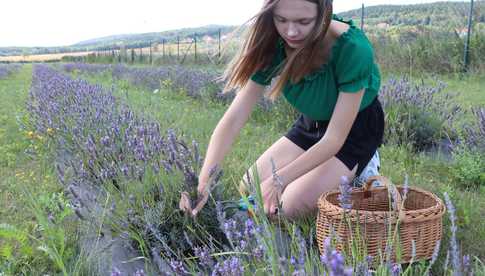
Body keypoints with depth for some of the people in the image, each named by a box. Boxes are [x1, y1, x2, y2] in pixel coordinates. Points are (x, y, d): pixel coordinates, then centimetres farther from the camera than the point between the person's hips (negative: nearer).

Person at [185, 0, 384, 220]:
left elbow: (334, 138, -31)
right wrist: (203, 181, -36)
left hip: (356, 129, -4)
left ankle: (357, 173, 6)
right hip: (311, 123, 5)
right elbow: (233, 119, -25)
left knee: (290, 206, -17)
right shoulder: (272, 47, -22)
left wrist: (278, 180, -37)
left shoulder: (353, 49, -35)